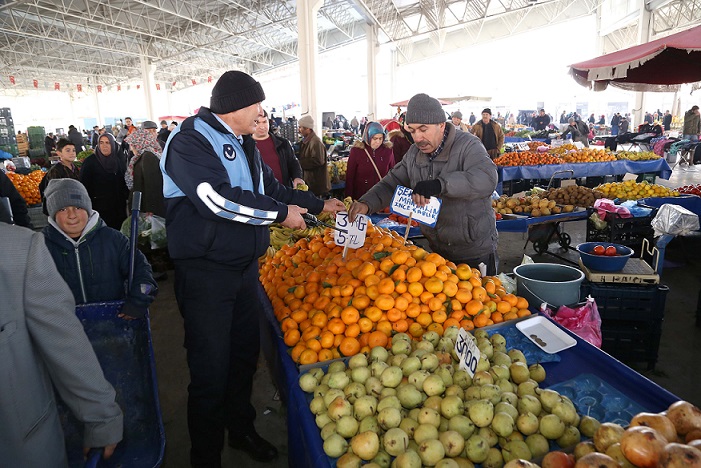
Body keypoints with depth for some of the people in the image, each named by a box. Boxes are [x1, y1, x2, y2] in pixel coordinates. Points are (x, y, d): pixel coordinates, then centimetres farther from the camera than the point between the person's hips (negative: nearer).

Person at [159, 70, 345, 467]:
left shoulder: (245, 144, 15)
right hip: (206, 270, -8)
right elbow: (217, 198, -27)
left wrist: (320, 205, 16)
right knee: (211, 368, 0)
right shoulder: (191, 140, -14)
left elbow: (272, 188, 22)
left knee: (245, 353, 19)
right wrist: (280, 213, -18)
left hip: (245, 265, 9)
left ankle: (242, 429, 40)